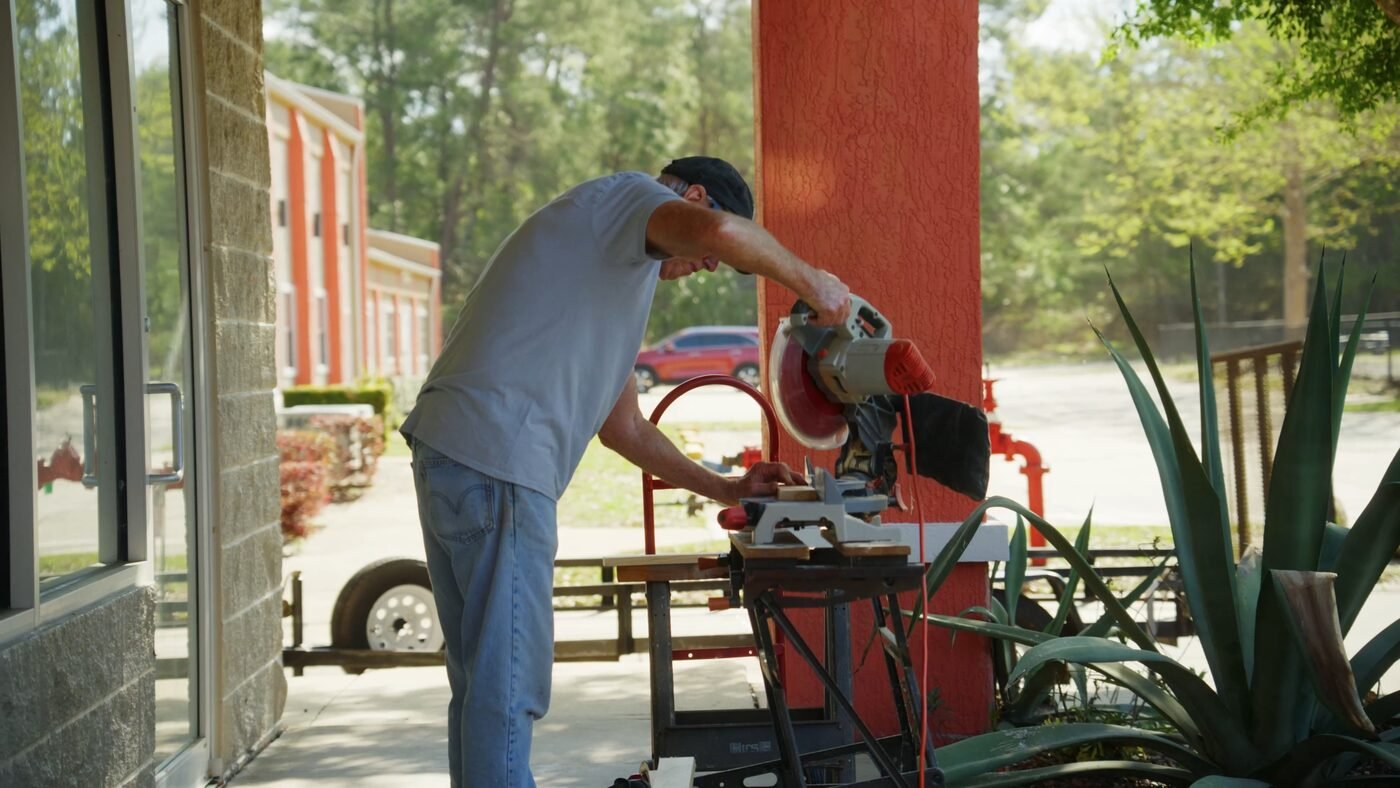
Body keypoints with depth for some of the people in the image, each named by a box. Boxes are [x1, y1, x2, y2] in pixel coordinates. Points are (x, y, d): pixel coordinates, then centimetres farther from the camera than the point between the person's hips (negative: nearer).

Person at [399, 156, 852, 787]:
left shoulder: (625, 271, 30)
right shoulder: (624, 196, 2)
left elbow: (622, 425, 31)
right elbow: (720, 230, -23)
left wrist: (725, 490, 27)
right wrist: (808, 280, -6)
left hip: (451, 452, 10)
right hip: (498, 458, -10)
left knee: (483, 682, 15)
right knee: (508, 684, -8)